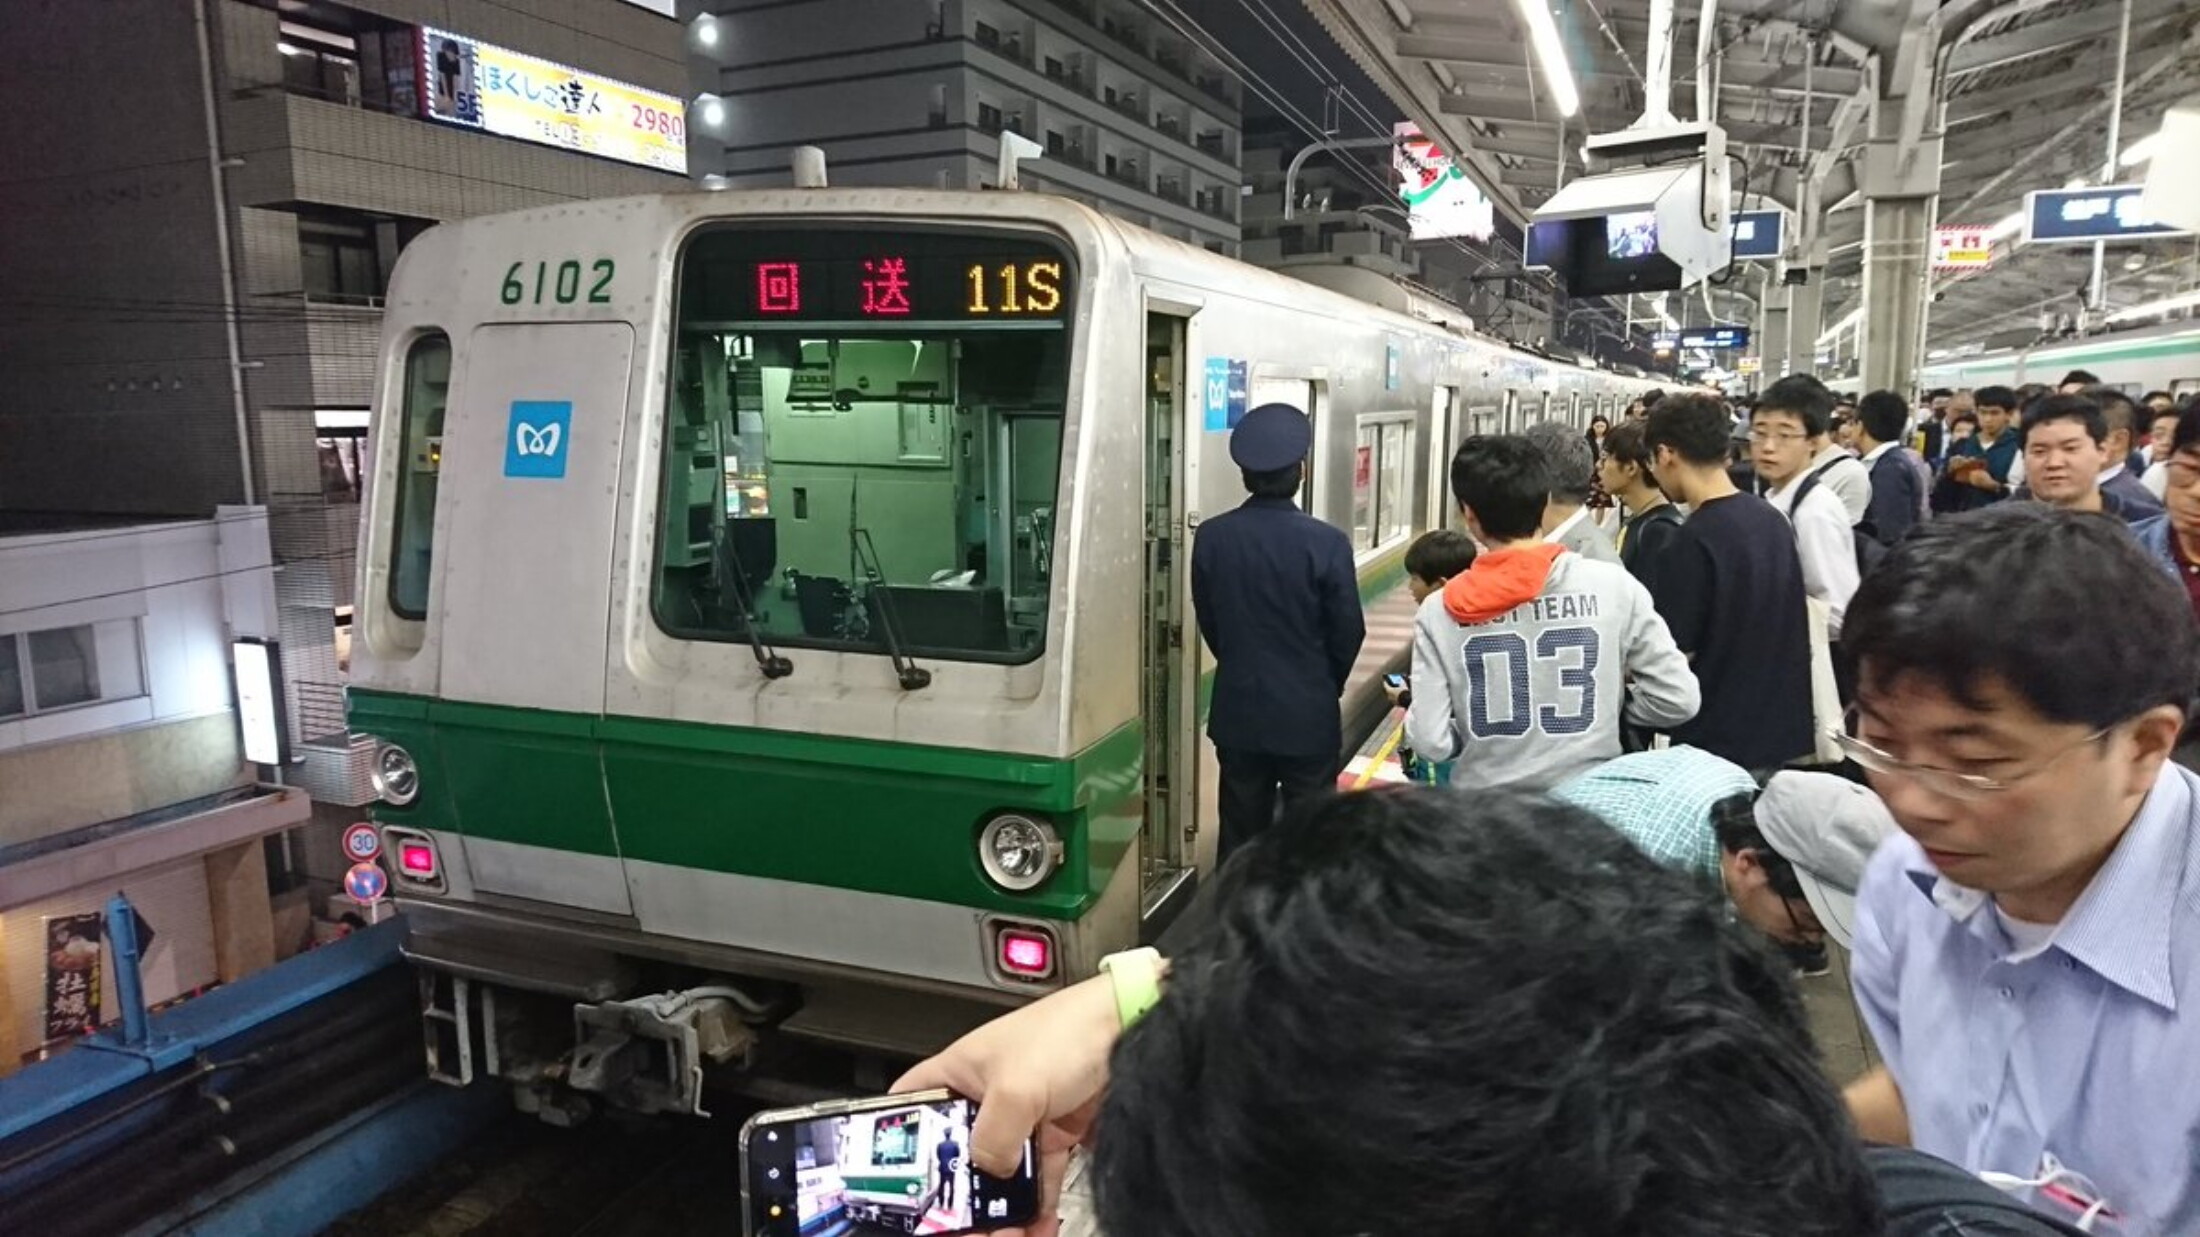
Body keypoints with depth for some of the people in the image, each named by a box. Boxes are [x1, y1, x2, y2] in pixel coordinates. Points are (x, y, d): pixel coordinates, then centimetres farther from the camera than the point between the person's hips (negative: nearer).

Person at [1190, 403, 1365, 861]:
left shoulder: (1211, 537, -7)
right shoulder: (1327, 543, -16)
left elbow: (1208, 622, 3)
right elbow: (1348, 631, -7)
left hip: (1238, 712, 3)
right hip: (1309, 715, -3)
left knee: (1240, 835, 14)